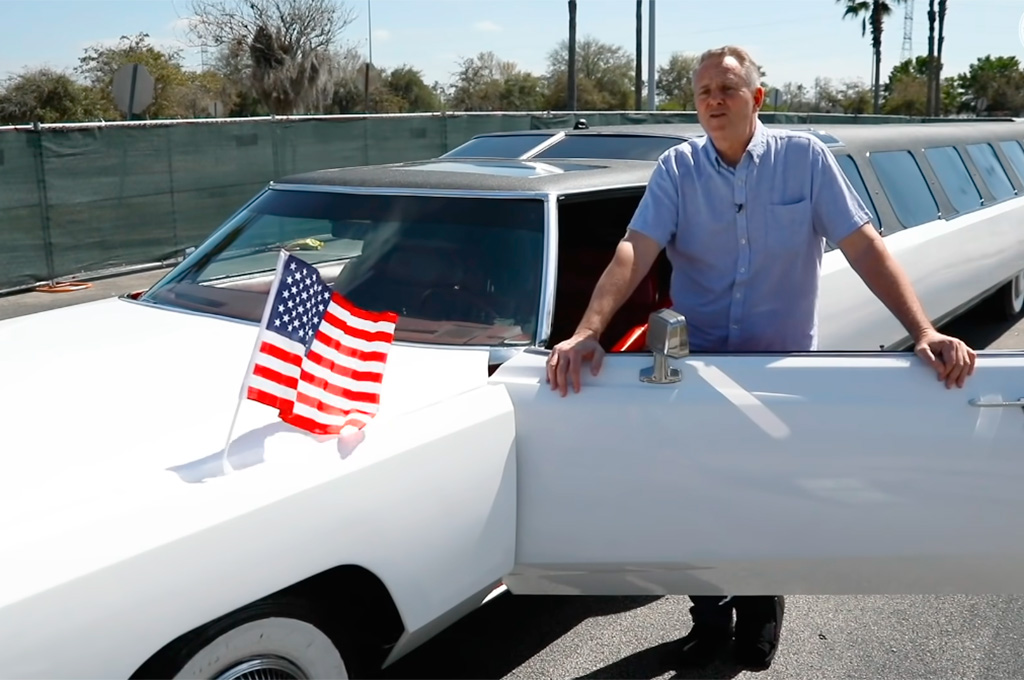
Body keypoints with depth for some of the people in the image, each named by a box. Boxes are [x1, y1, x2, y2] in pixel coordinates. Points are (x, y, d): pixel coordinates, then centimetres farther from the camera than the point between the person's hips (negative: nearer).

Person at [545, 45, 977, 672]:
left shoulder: (806, 158, -7)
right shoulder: (678, 168, -6)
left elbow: (865, 246, -13)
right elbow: (635, 251, -19)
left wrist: (924, 331, -25)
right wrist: (587, 332, -34)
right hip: (696, 366, 1)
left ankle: (759, 628, 36)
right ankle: (709, 617, 35)